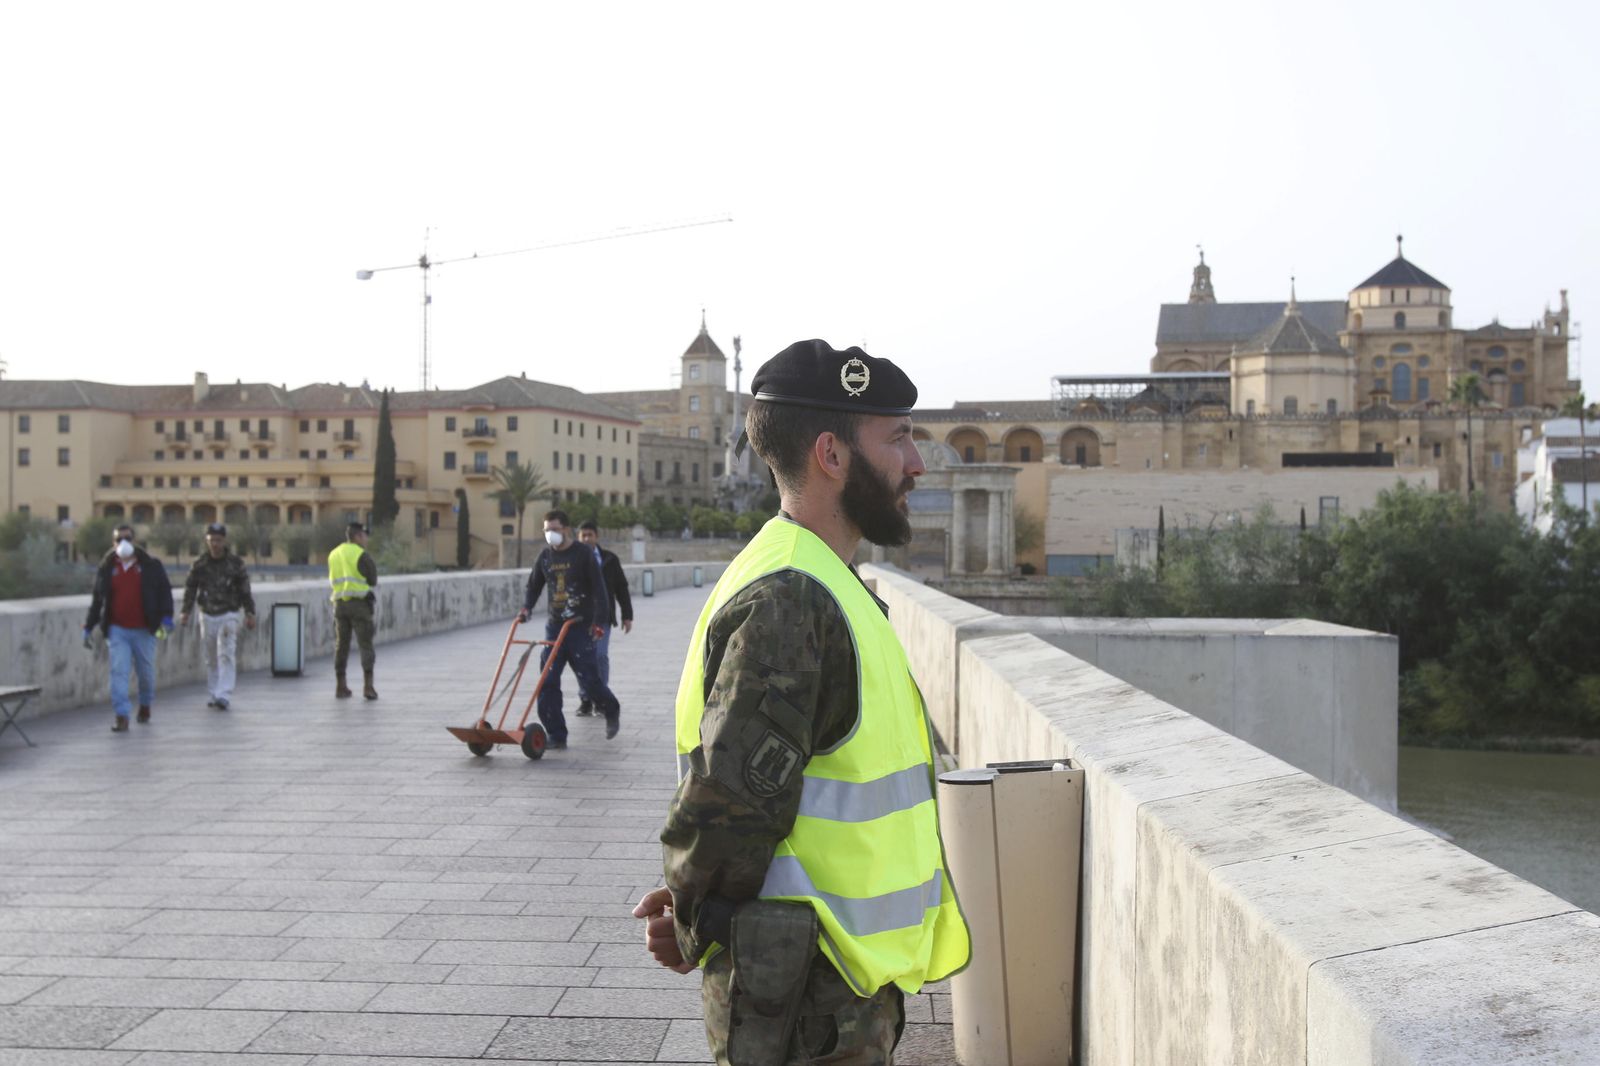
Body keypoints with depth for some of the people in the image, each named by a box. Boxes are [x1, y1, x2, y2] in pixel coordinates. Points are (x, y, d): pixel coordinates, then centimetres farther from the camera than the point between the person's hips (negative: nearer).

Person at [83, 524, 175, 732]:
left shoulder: (151, 565, 2)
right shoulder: (106, 568, 7)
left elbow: (164, 591, 1)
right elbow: (97, 599, 14)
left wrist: (166, 617, -12)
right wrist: (88, 627, 12)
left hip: (144, 629, 0)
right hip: (117, 630, 1)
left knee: (146, 671, 9)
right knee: (118, 672, -9)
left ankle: (145, 705, 35)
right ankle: (121, 716, -8)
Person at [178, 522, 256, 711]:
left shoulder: (236, 564, -2)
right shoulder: (199, 565, 2)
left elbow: (245, 590, 3)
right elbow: (190, 589, 5)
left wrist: (250, 613, 1)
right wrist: (186, 612, -4)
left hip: (229, 614, -3)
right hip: (207, 615, 3)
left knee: (226, 656, -12)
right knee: (211, 658, 9)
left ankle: (223, 695, -16)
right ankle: (214, 694, 19)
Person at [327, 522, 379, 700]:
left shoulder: (333, 555, 14)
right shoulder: (361, 555, -8)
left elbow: (333, 580, 16)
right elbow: (373, 580, -4)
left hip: (340, 603, 6)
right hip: (359, 603, -6)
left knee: (341, 645, 11)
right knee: (366, 645, -3)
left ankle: (341, 687, 12)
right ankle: (368, 687, -11)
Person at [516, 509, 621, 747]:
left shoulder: (584, 553, -5)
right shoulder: (545, 556, 10)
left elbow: (598, 589, -8)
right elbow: (534, 586, 21)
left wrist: (599, 622, -16)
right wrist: (526, 609, 2)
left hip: (581, 627, -5)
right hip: (554, 626, 5)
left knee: (588, 677, -5)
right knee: (548, 681, -4)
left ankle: (611, 711, 26)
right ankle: (556, 735, 0)